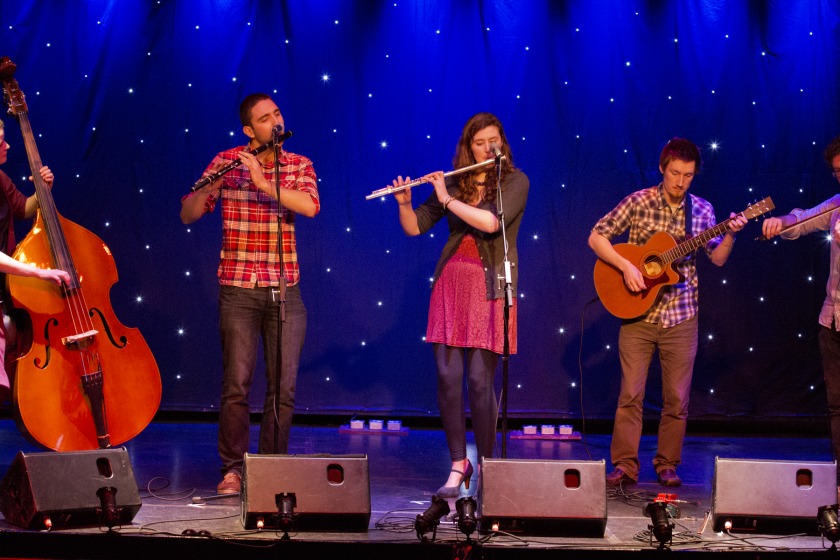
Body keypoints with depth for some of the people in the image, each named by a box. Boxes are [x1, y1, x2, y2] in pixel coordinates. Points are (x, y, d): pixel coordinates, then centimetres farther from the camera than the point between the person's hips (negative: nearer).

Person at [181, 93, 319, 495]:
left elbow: (310, 206, -14)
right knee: (236, 383, -6)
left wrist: (263, 182, -21)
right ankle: (232, 469, 4)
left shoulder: (299, 165, 6)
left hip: (285, 291, 2)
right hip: (239, 290, -1)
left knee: (283, 387, 2)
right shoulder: (226, 162, 3)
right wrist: (212, 184, -18)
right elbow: (188, 215, 0)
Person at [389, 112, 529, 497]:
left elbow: (491, 222, -18)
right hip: (451, 284, 4)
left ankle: (486, 467, 6)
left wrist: (448, 200, -12)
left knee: (479, 381, -7)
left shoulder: (515, 181, -1)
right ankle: (458, 464, 9)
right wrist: (404, 203, -7)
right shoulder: (453, 183, 11)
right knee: (447, 378, -1)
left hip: (489, 288, -4)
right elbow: (414, 228, 12)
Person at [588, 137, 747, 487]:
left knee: (677, 398, 5)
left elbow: (717, 259, 8)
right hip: (637, 314, -2)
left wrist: (730, 234, -10)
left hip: (680, 317, 2)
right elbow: (596, 238, -3)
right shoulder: (638, 203, -3)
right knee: (630, 394, -2)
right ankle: (625, 466, 5)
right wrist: (626, 266, -15)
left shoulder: (702, 210, 5)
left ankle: (667, 465, 17)